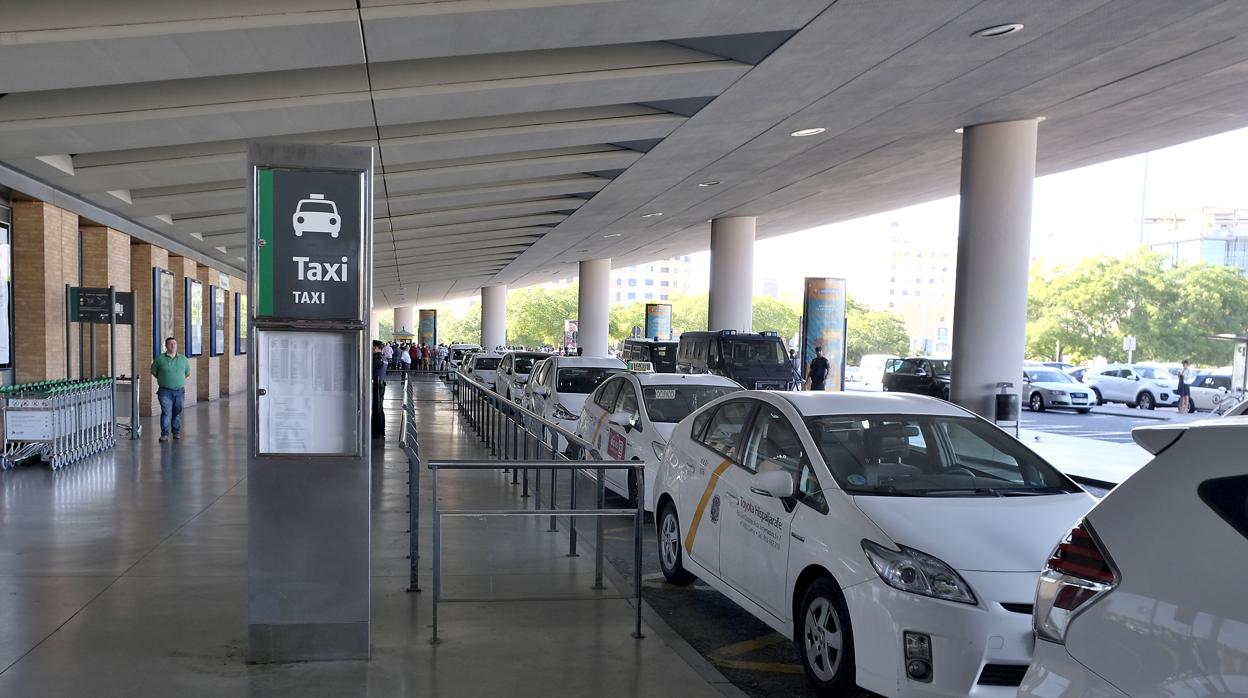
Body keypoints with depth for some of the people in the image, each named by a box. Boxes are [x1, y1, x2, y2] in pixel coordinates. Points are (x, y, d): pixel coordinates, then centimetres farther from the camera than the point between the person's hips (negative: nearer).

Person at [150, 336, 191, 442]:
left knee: (177, 412, 8)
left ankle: (176, 432, 22)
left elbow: (187, 373, 19)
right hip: (165, 391, -2)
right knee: (166, 412, -10)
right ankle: (164, 434, -9)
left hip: (179, 391, 3)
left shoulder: (183, 358, 8)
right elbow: (153, 371, 14)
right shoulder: (160, 358, 1)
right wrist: (161, 379, 12)